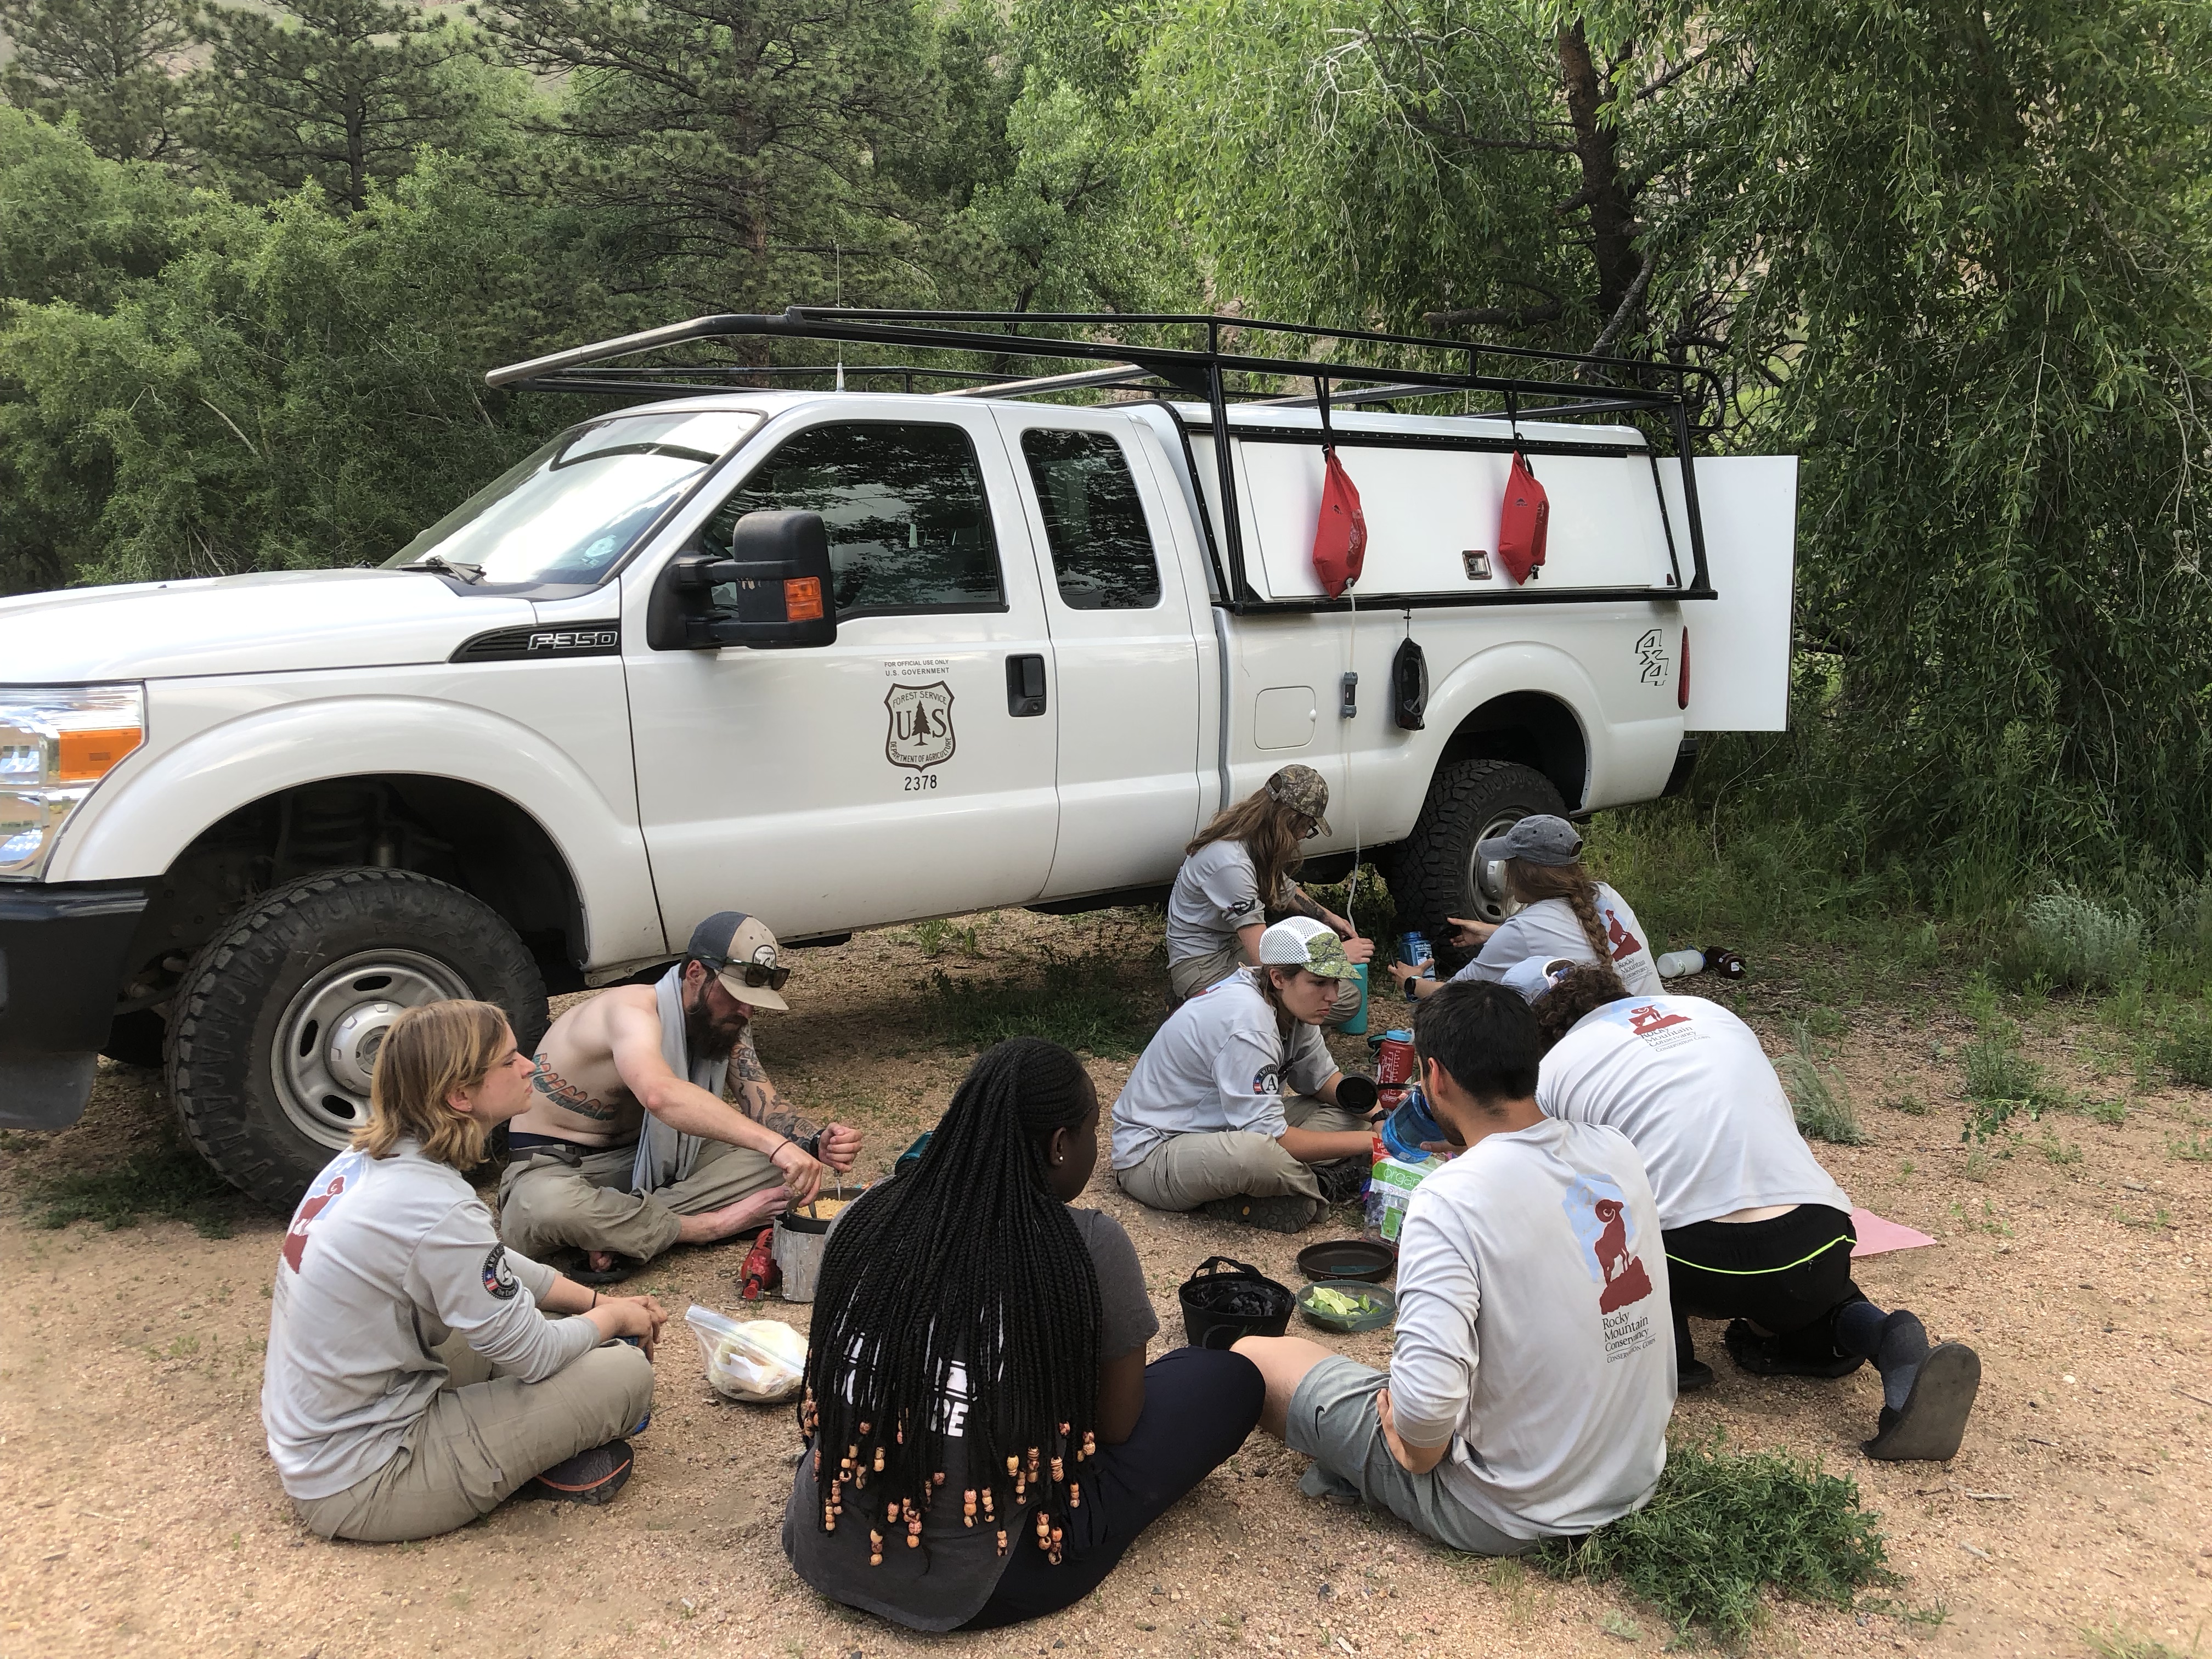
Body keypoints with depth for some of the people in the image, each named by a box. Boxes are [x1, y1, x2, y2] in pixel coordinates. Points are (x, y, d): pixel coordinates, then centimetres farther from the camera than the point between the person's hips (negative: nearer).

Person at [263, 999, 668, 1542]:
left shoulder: (365, 1160, 0)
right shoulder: (438, 1209, -28)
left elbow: (495, 1268, 14)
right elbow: (535, 1356, -18)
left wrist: (596, 1300, 11)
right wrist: (613, 1318, 1)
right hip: (360, 1487, -9)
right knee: (627, 1371, -12)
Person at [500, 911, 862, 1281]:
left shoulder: (729, 1024, -1)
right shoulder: (633, 1010, -27)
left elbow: (766, 1109, -6)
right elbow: (660, 1094, -49)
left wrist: (816, 1143, -29)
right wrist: (774, 1144, -58)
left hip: (649, 1158, 7)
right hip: (555, 1165, -7)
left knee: (778, 1165, -11)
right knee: (548, 1206, -43)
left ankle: (627, 1231, -21)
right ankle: (714, 1224, -25)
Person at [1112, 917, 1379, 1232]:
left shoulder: (1289, 1005, -2)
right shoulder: (1247, 1022, -29)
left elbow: (1323, 1080, 12)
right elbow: (1273, 1138, -29)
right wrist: (1369, 1141, -23)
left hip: (1219, 1130, 9)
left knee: (1345, 1115, 3)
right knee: (1257, 1153, -39)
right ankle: (1323, 1188, -9)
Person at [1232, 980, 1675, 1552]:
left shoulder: (1452, 1200, -28)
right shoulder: (1616, 1151, -7)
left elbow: (1425, 1399, -35)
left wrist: (1418, 1453, -16)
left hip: (1510, 1514, -7)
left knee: (1253, 1356, 2)